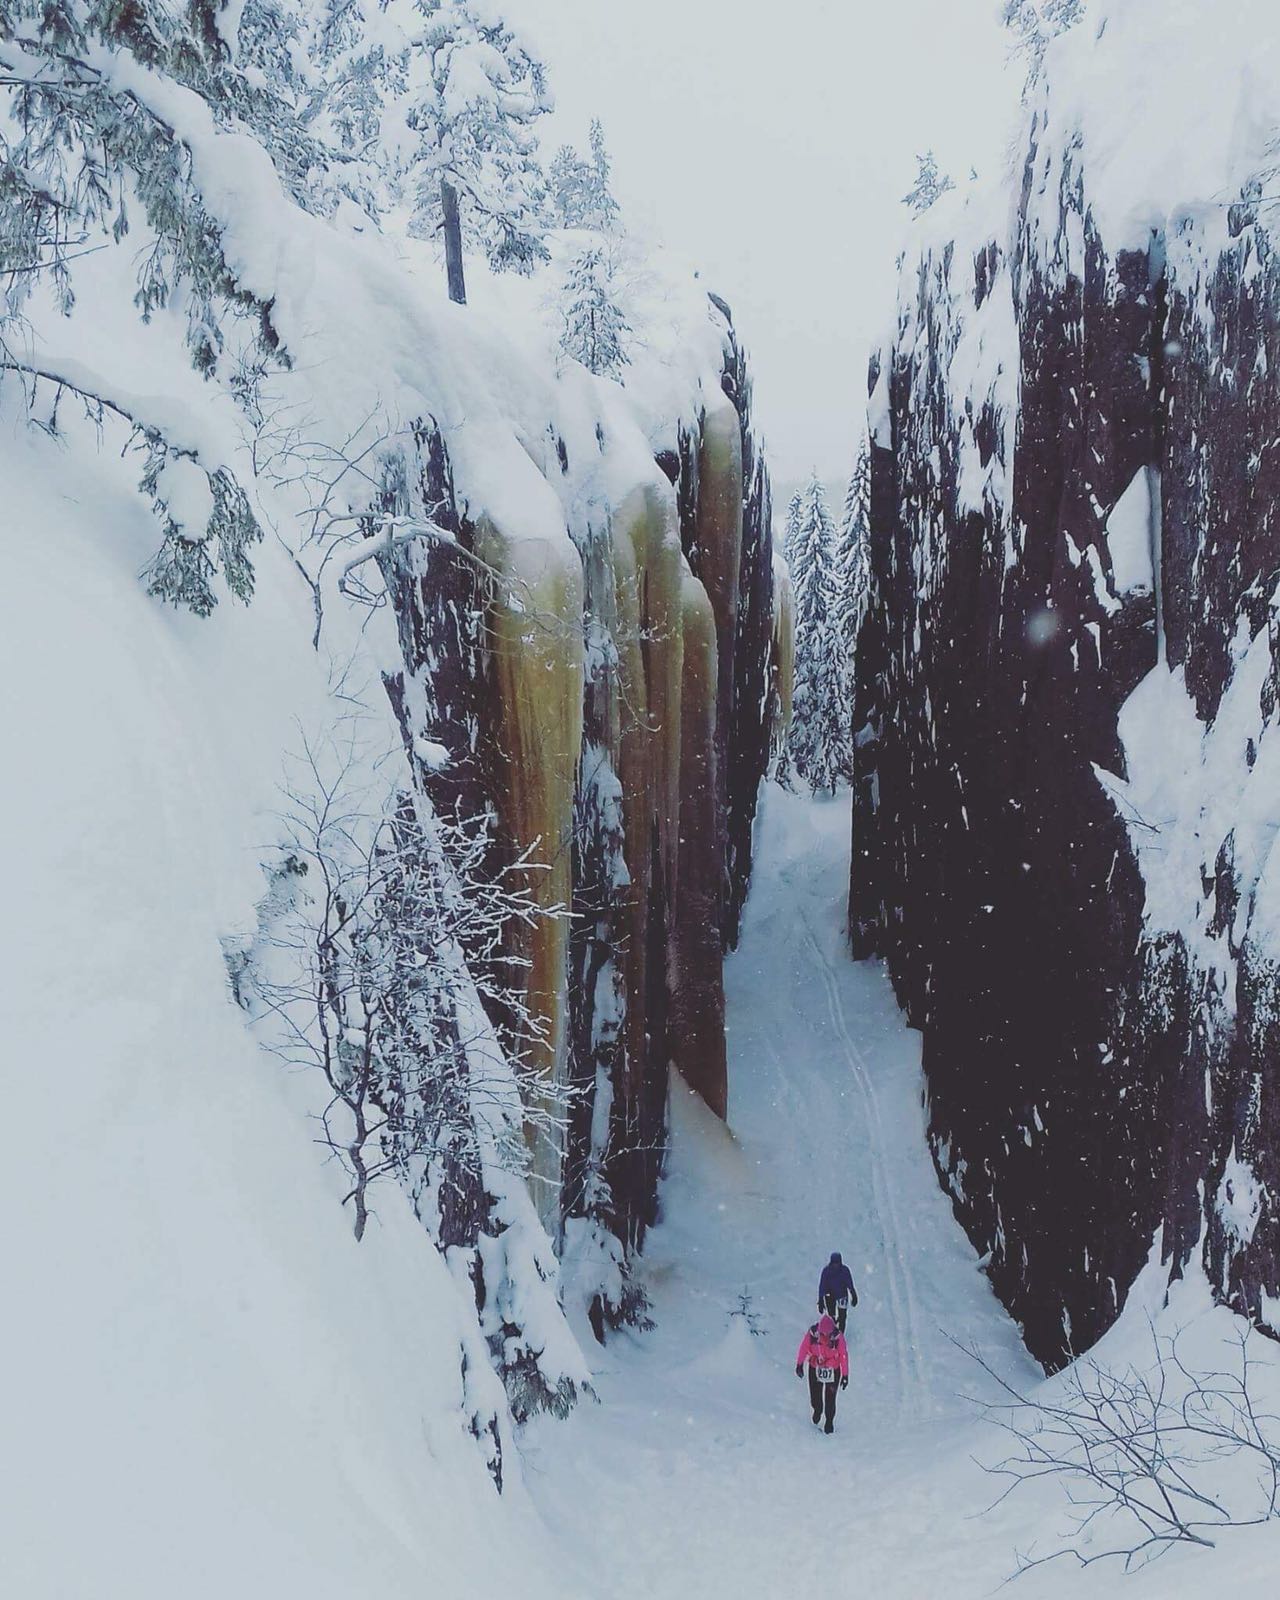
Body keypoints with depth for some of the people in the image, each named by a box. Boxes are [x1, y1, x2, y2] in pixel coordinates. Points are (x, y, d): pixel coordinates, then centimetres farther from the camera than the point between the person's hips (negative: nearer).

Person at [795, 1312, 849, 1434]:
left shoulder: (838, 1336, -23)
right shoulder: (812, 1333, -21)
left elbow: (843, 1355, -12)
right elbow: (804, 1347, -5)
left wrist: (845, 1375, -6)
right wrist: (799, 1364, 4)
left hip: (833, 1371, -2)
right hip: (815, 1369, 2)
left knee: (830, 1400, 3)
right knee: (815, 1396, 16)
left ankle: (829, 1422, 26)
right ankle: (817, 1410, 48)